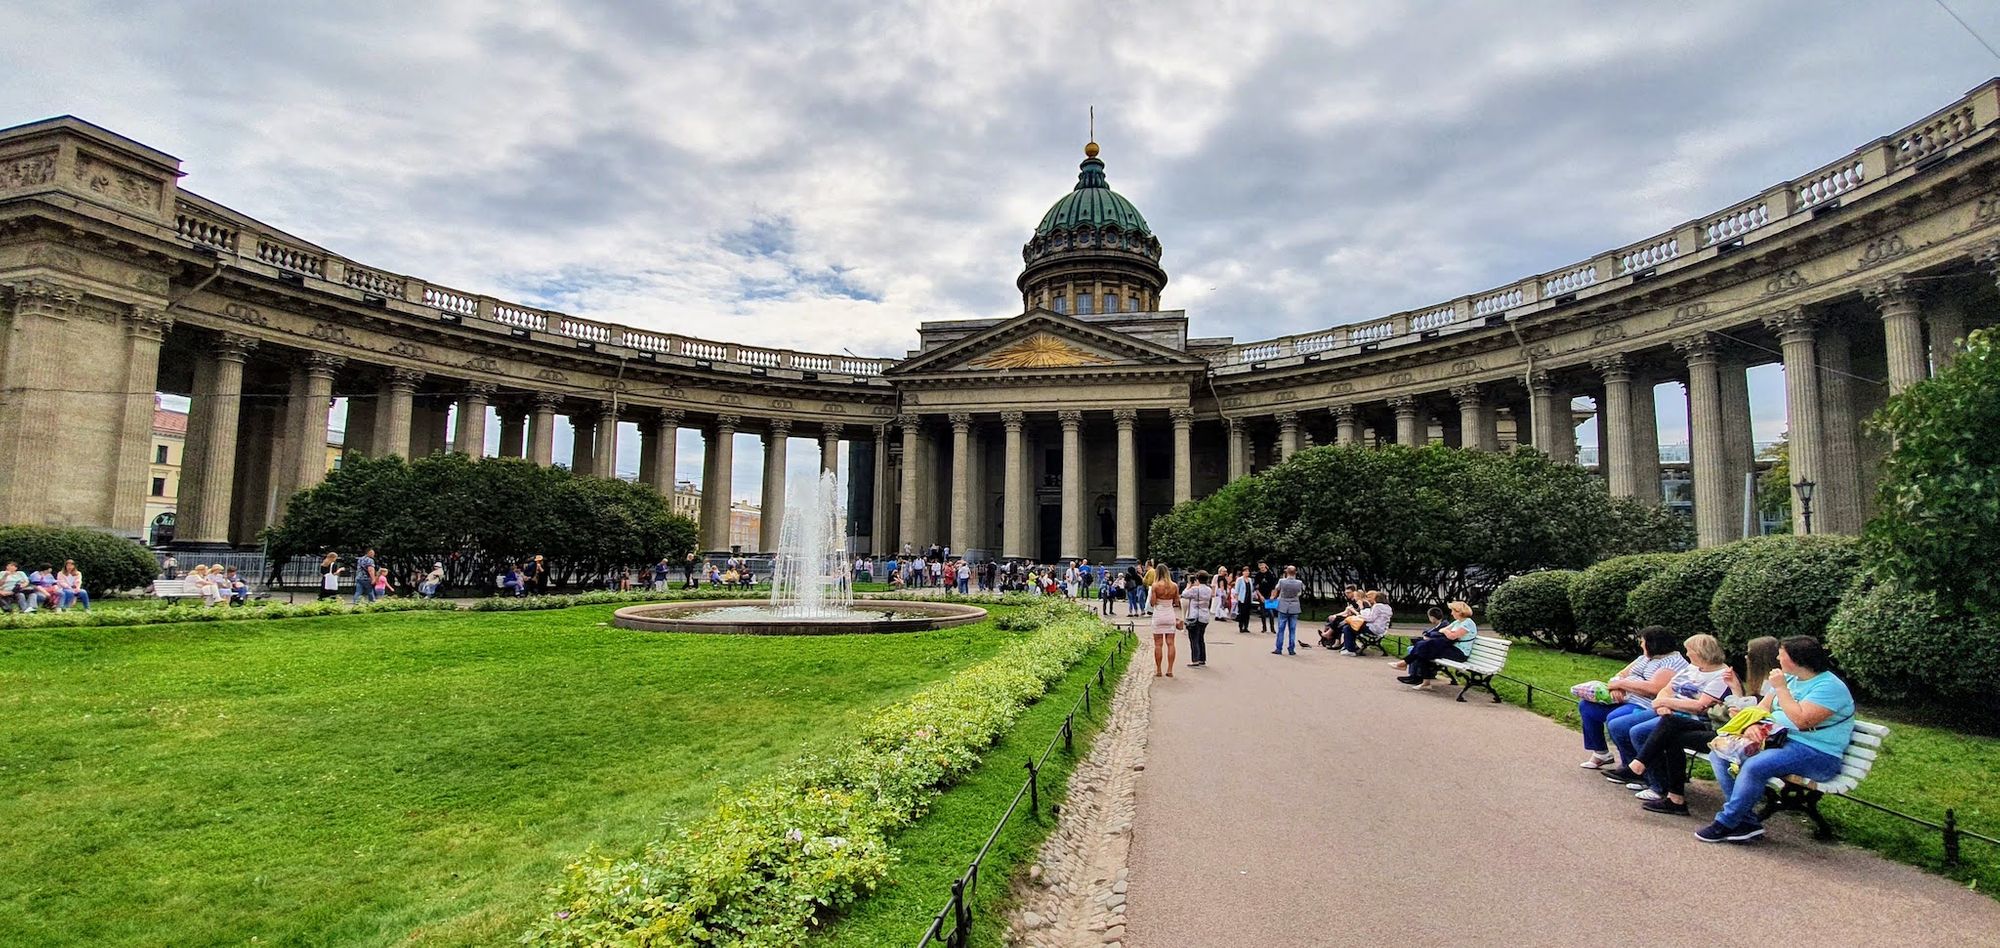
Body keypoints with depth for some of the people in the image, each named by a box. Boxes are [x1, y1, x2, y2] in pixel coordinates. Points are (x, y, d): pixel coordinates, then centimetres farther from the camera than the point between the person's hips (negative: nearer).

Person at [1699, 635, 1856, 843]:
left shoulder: (1830, 686, -13)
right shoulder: (1789, 678, 14)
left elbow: (1801, 720, -24)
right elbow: (1763, 707, 14)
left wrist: (1780, 688, -18)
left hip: (1816, 754, -9)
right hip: (1777, 740, 9)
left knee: (1755, 766, -33)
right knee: (1719, 754, -7)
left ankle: (1725, 824, -18)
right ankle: (1747, 821, -10)